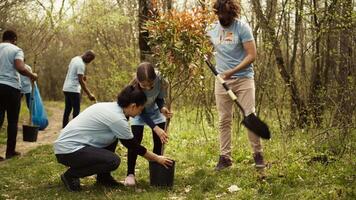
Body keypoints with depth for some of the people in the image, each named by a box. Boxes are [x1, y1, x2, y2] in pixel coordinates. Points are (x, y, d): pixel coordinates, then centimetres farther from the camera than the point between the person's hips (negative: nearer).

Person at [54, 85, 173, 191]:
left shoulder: (111, 107, 9)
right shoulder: (117, 118, -18)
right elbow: (133, 146, -6)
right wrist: (157, 159, 4)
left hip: (68, 142, 10)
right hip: (68, 150, -10)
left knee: (113, 136, 15)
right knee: (113, 161, -20)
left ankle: (103, 177, 18)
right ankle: (70, 175, -3)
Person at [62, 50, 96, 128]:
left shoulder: (75, 59, 11)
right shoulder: (81, 64, -18)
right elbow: (80, 81, -23)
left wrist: (82, 76, 7)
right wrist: (89, 94, -25)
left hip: (66, 88, 9)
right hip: (73, 90, -9)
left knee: (67, 110, 12)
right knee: (76, 110, -6)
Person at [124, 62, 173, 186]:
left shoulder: (160, 81, -33)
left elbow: (160, 98, -13)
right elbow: (141, 112, -29)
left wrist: (162, 108, -35)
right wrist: (155, 128, -37)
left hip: (154, 111, 3)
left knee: (159, 140, -3)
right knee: (135, 140, -15)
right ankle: (130, 174, -7)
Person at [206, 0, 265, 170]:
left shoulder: (242, 27, -8)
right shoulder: (212, 29, 6)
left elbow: (251, 55, -12)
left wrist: (233, 71, -20)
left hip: (243, 78, -4)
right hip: (221, 80, 4)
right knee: (224, 120, 5)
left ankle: (258, 154, 6)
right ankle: (225, 157, 11)